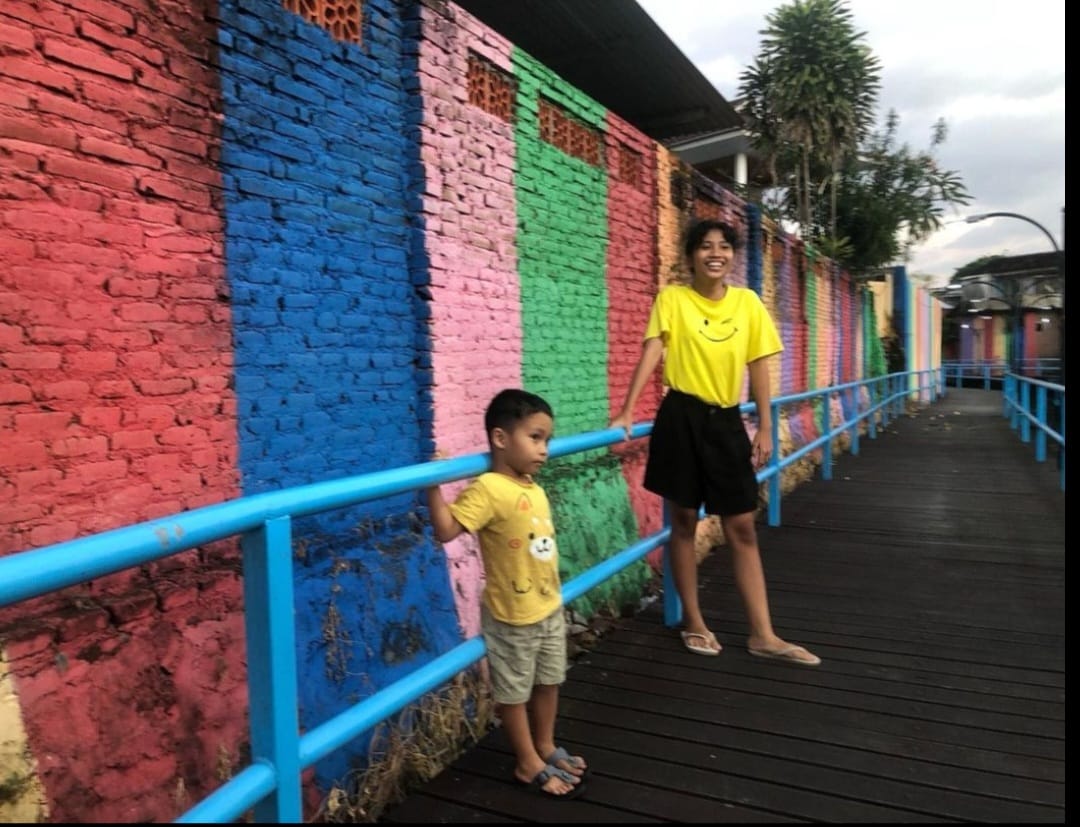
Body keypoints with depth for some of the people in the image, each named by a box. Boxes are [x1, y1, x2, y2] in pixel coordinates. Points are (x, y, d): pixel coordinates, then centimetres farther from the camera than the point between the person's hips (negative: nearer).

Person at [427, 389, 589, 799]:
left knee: (548, 682, 23)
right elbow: (445, 530, -31)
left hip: (550, 608, 8)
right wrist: (433, 484, -36)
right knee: (515, 691, 13)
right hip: (511, 615, -8)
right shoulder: (487, 490, -23)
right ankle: (529, 764, 31)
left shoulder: (534, 489, 2)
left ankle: (546, 747, 44)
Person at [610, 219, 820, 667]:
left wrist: (765, 428, 6)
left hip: (727, 421, 3)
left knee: (742, 528, 7)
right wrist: (626, 412, -22)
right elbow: (651, 352, -13)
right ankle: (693, 623, 24)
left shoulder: (748, 302, 5)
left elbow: (758, 366, 7)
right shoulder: (672, 298, -3)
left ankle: (762, 634, 16)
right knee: (684, 521, 8)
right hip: (682, 418, -3)